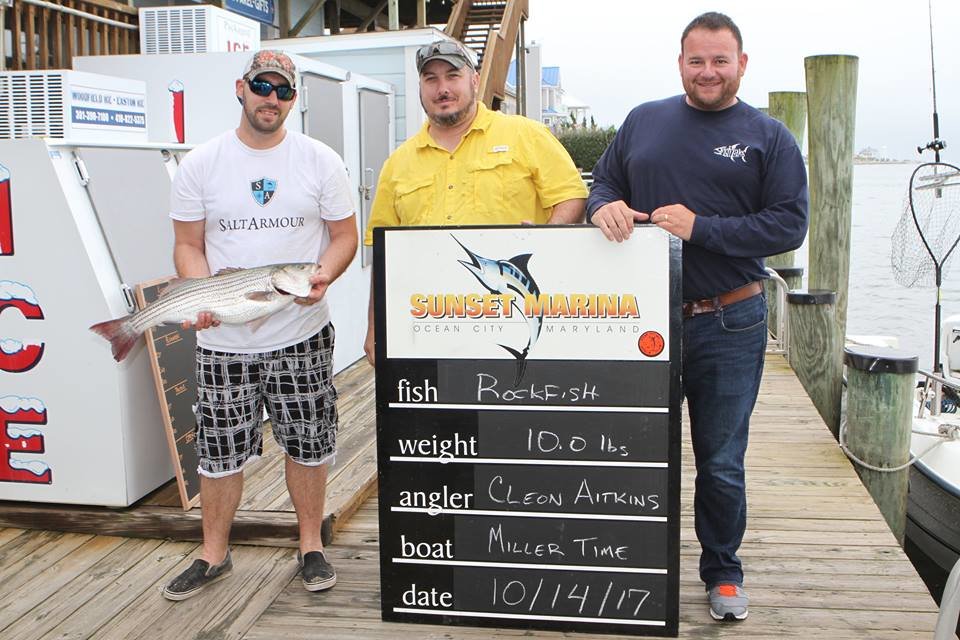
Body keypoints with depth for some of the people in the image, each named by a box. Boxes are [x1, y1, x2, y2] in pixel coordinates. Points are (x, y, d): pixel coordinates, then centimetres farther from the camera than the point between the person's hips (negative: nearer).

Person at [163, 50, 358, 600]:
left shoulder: (320, 160, 2)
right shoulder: (201, 163, 2)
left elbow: (345, 236, 5)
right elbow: (188, 245, 6)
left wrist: (323, 277, -15)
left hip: (302, 334, 0)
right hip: (223, 340, 0)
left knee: (308, 445, 9)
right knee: (220, 451, 8)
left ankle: (312, 545, 28)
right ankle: (214, 555, 27)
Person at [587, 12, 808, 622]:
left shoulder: (768, 137, 2)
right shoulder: (644, 121, 10)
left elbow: (790, 223, -6)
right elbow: (602, 182, 14)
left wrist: (700, 228, -17)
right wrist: (604, 206, -11)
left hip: (729, 326, -2)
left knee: (721, 462, 8)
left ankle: (723, 570, 29)